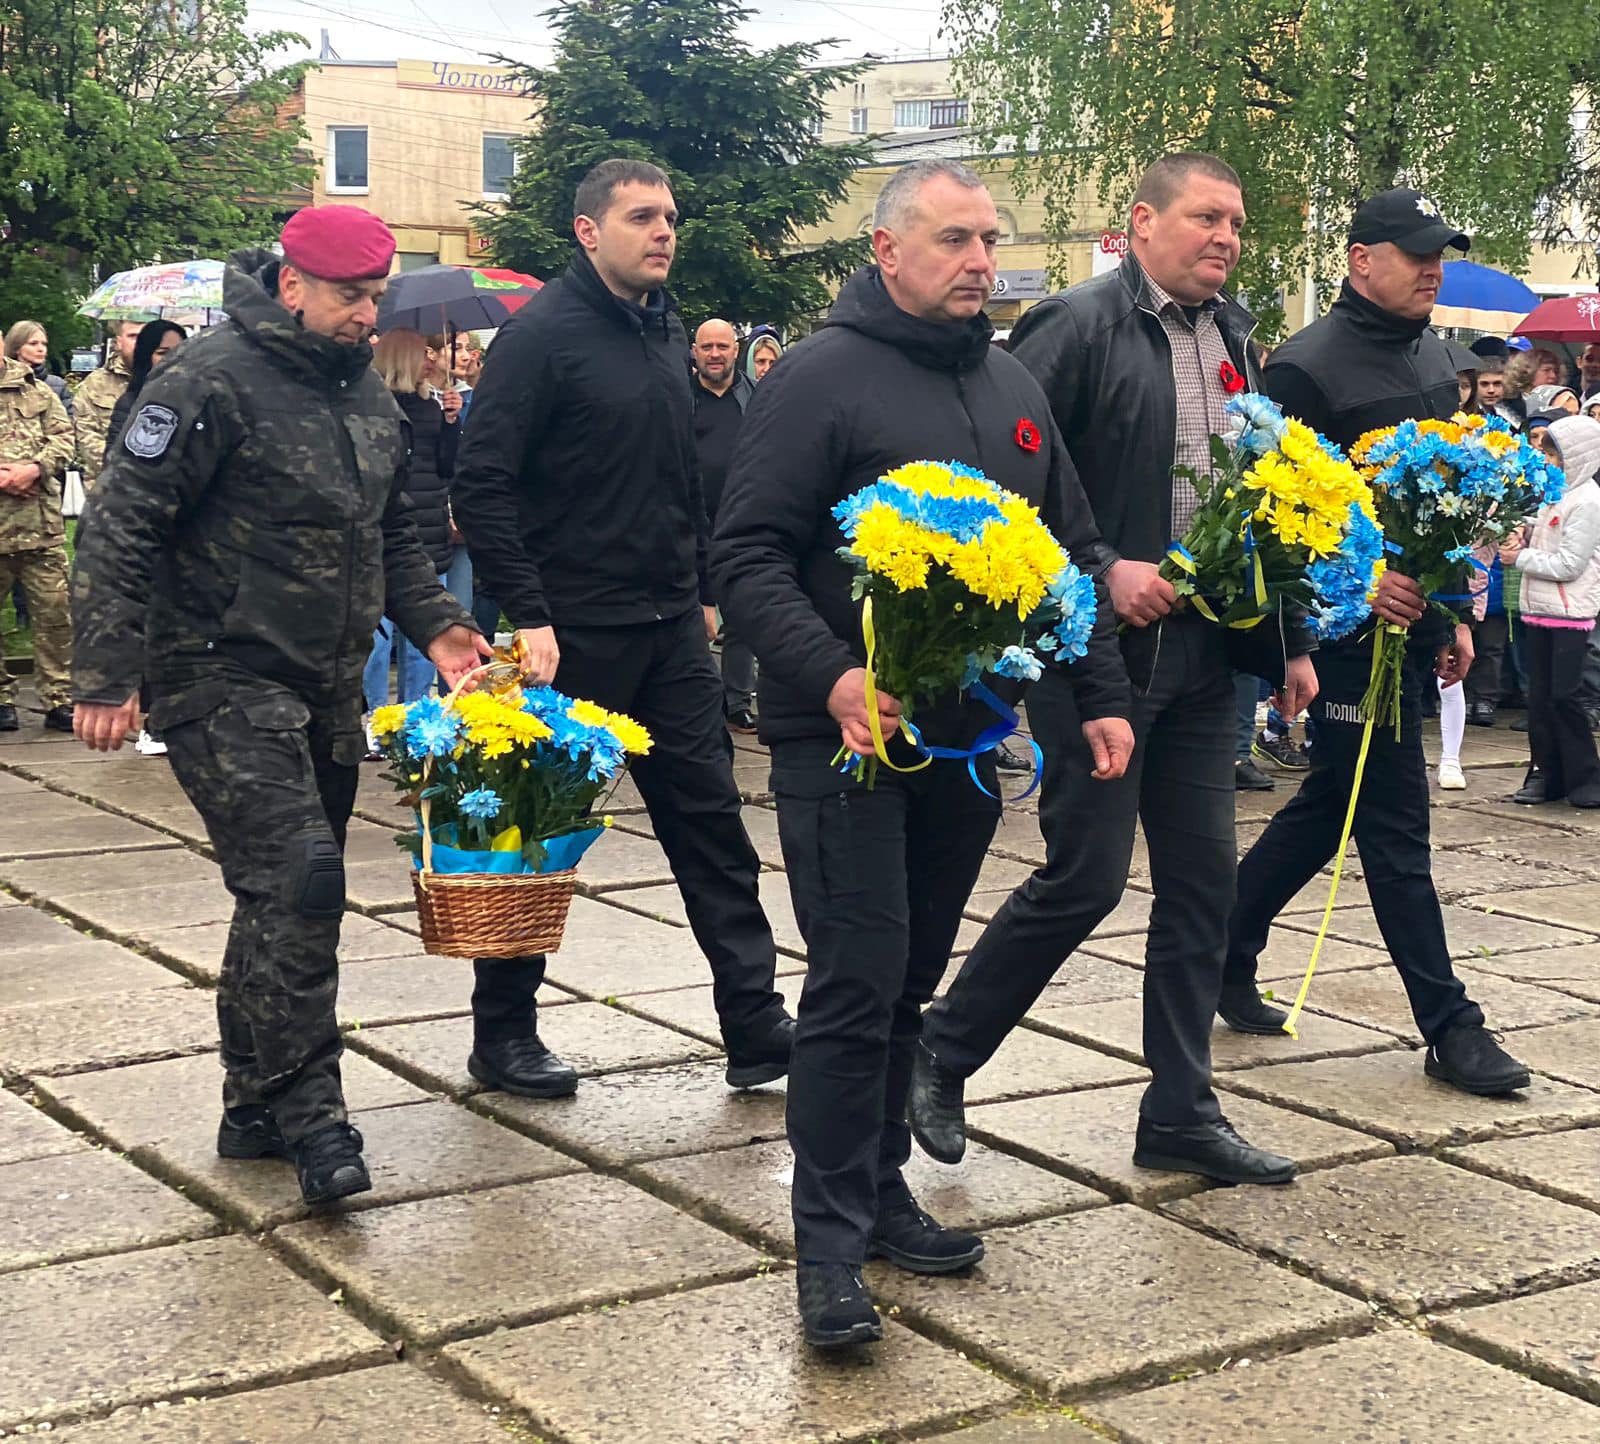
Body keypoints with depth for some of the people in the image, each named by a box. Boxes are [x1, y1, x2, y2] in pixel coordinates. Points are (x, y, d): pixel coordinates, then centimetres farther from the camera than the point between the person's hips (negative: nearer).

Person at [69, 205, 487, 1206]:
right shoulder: (214, 382, -13)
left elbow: (394, 534, 24)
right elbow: (121, 529, -14)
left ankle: (256, 1105, 23)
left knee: (288, 897, 12)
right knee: (298, 879, -18)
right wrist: (109, 677, -18)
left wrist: (436, 626, 9)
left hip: (327, 691, 8)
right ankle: (306, 1112, -9)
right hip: (224, 682, -8)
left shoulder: (368, 393, 13)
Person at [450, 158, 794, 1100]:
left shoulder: (668, 334, 13)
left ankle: (756, 1024, 12)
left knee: (712, 820, 6)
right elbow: (484, 487, -16)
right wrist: (527, 616, -21)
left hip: (670, 628, 7)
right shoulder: (544, 333, -11)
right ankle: (503, 1032, 18)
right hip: (573, 633, -7)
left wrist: (702, 592, 17)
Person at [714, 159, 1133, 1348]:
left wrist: (1102, 696, 10)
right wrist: (831, 675, -26)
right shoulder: (821, 378, -8)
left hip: (966, 743, 7)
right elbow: (750, 555, -13)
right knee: (858, 985, -8)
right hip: (845, 743, -7)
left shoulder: (1013, 389, 14)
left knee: (912, 982, 14)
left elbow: (1071, 554, 19)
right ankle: (832, 1243, 0)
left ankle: (879, 1192, 26)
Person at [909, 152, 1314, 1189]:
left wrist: (1289, 638, 16)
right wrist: (1102, 570, -20)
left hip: (1203, 654, 7)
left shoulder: (1234, 338, 13)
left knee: (1202, 883, 8)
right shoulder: (1078, 326, -9)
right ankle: (944, 1053, 17)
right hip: (1098, 648, -7)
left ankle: (1181, 1113, 19)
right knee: (1086, 877, -4)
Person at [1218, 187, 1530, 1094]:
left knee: (1329, 806, 16)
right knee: (1396, 827, -3)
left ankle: (1224, 955, 31)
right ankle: (1451, 1028, 4)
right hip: (1350, 631, -9)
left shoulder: (1436, 359, 14)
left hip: (1410, 621, 9)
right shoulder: (1309, 369, -13)